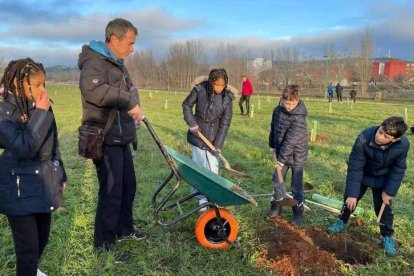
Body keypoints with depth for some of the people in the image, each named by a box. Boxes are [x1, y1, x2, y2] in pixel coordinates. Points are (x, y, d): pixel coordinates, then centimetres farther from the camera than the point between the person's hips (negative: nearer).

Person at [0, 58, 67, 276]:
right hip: (20, 190, -6)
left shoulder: (40, 107, 3)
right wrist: (41, 114, -24)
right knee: (28, 245, -2)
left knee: (42, 238, 19)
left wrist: (60, 175, 16)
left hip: (44, 185, 6)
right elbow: (24, 147, -27)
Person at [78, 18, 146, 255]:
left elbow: (128, 91, 25)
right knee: (112, 191, -3)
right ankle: (104, 245, 13)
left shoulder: (118, 64, 17)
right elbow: (92, 89, -36)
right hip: (105, 140, -10)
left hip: (121, 138, 10)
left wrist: (133, 109, 5)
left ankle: (124, 229, 37)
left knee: (129, 185, 19)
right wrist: (129, 101, -30)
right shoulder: (95, 62, -15)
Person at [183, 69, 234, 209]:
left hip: (214, 137, 1)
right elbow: (186, 105, 2)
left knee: (213, 168, 2)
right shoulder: (200, 89, -13)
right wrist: (192, 123, -10)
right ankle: (201, 196, 18)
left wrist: (218, 145, -13)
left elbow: (225, 123, -10)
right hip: (198, 135, 0)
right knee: (199, 166, 4)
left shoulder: (227, 98, -12)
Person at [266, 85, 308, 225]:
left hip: (296, 156, -6)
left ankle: (298, 212, 23)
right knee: (276, 181, 15)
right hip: (282, 154, 6)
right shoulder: (278, 110, -6)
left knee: (296, 186, 5)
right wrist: (272, 145, 14)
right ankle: (276, 207, 32)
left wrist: (281, 160, -22)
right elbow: (273, 128, 10)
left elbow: (290, 141, -26)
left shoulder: (299, 118, -27)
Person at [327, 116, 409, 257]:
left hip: (383, 178, 0)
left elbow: (398, 170, -14)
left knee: (383, 207, 5)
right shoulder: (364, 138, -39)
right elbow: (355, 167, -30)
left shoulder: (403, 145, -32)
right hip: (362, 174, 0)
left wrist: (389, 191, -13)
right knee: (350, 199, 11)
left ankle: (387, 237, 27)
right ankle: (342, 222, 37)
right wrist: (352, 193, -28)